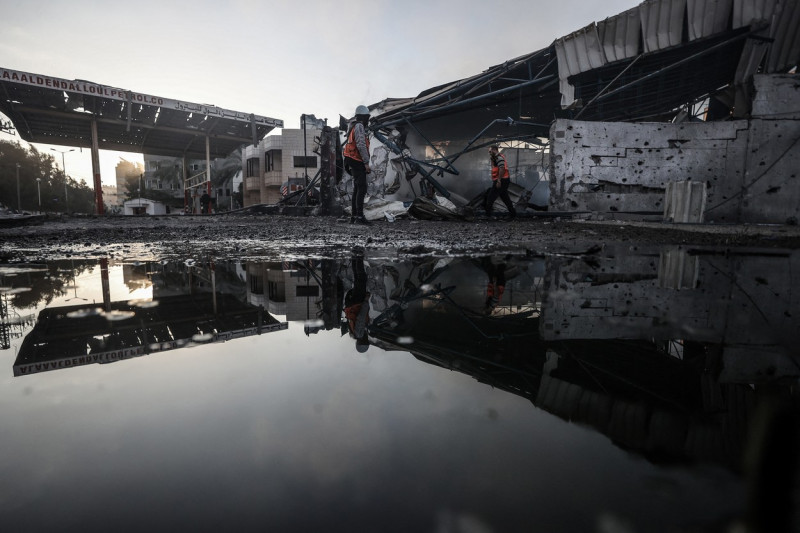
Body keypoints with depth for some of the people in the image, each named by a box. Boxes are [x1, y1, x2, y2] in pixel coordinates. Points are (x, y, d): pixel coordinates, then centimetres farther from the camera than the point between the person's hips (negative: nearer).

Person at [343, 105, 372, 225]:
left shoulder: (354, 127, 22)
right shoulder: (359, 126, -10)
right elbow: (361, 145, -20)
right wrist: (366, 163, -20)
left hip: (354, 163, 10)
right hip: (358, 162, -10)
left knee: (356, 190, 10)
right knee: (362, 189, -15)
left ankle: (354, 217, 12)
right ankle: (359, 217, -19)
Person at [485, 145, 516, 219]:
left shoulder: (499, 157, -13)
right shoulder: (496, 157, 20)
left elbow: (502, 169, -23)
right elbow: (494, 168, 21)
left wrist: (499, 181, -26)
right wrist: (492, 159, 10)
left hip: (501, 181, -10)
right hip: (505, 180, 10)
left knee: (490, 197, -6)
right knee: (505, 197, 15)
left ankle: (487, 213, -2)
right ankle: (512, 213, 19)